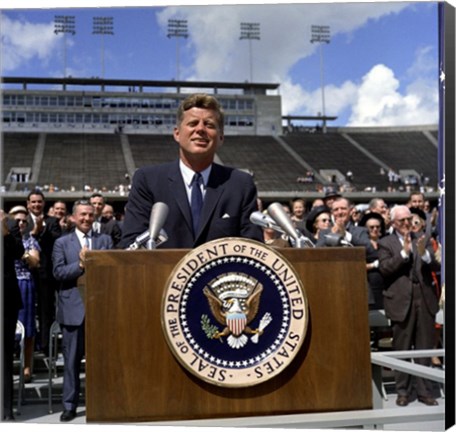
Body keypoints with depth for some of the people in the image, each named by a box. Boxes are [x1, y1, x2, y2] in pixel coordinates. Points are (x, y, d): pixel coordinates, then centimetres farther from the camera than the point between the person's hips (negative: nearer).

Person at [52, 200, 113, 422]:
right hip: (73, 307, -1)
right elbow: (58, 272, -3)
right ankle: (69, 405, 12)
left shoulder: (105, 240, 11)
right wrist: (80, 265, -14)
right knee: (72, 359, 4)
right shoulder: (62, 243, 9)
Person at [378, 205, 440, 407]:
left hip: (425, 300, 3)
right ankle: (403, 391, 15)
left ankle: (425, 391, 16)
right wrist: (404, 252, -18)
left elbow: (436, 266, 4)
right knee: (401, 350, 5)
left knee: (425, 349, 7)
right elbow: (384, 268, -10)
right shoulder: (385, 243, 2)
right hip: (401, 302, -3)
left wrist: (424, 254, -16)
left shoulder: (422, 240, 12)